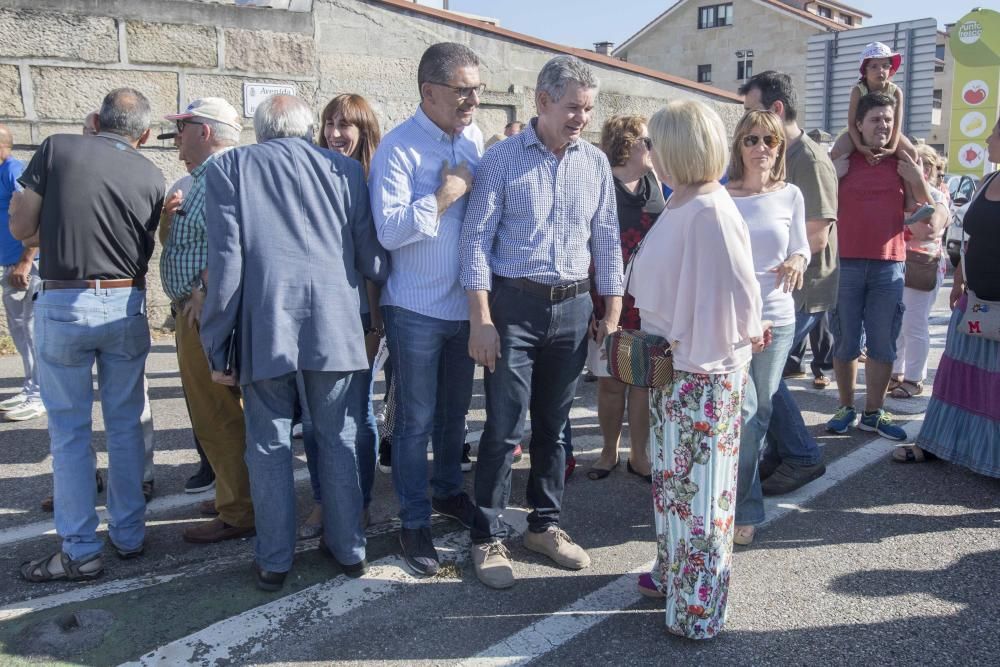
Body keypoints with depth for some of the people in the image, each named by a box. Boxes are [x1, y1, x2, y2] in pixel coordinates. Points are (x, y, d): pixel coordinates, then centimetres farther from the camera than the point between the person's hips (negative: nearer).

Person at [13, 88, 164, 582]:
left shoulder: (56, 149, -4)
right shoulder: (150, 177, 1)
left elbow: (21, 228, -1)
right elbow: (146, 249, 3)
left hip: (64, 305, -2)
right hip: (126, 306, 2)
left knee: (69, 430, 7)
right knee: (125, 424, 14)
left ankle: (80, 552, 13)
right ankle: (129, 535, 23)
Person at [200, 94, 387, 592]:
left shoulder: (229, 167, 4)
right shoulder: (344, 168, 8)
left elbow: (225, 262, -3)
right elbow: (371, 259, 5)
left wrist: (217, 346, 2)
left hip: (263, 329, -1)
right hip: (336, 327, 2)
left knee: (269, 446, 12)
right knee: (339, 441, 15)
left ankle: (274, 561, 22)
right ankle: (348, 548, 26)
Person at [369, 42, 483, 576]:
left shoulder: (474, 138, 6)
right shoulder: (399, 148, -12)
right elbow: (389, 229, -21)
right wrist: (445, 195, -19)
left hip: (465, 305, 6)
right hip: (417, 309, -5)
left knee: (454, 411, 19)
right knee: (416, 421, 5)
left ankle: (449, 491, 39)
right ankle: (414, 523, 20)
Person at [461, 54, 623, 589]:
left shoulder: (596, 163, 8)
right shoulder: (502, 159, -4)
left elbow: (607, 240, 11)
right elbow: (477, 240, -7)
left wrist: (612, 313, 7)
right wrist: (481, 320, -13)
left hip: (573, 308, 4)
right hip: (514, 305, -4)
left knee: (553, 424, 13)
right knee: (503, 428, -1)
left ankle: (545, 525, 28)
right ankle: (487, 538, 13)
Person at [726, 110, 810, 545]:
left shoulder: (790, 195, 4)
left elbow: (801, 247, 13)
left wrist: (797, 262, -9)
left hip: (776, 317, 3)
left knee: (761, 412, 10)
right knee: (745, 412, -9)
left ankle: (739, 499, 28)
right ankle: (746, 508, 10)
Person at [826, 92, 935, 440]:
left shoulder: (902, 163, 9)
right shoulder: (841, 160, 4)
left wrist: (918, 181, -7)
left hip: (889, 266, 2)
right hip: (845, 264, -1)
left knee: (883, 344, 5)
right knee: (846, 342, 4)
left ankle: (873, 413, 15)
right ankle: (846, 408, 16)